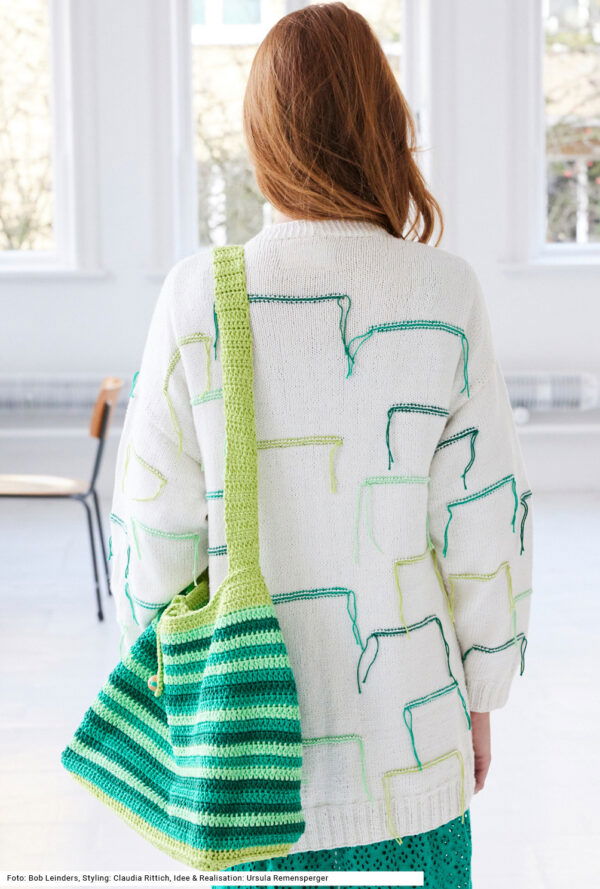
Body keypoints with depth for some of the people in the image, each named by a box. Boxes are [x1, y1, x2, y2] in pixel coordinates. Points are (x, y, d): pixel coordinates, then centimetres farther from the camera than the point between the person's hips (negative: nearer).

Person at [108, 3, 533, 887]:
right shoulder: (444, 295, -9)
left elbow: (153, 531, -6)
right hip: (408, 747, 0)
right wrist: (481, 694, 9)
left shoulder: (200, 297, -10)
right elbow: (484, 523, -5)